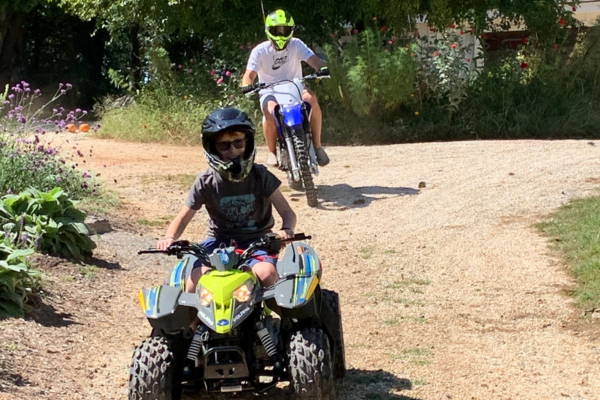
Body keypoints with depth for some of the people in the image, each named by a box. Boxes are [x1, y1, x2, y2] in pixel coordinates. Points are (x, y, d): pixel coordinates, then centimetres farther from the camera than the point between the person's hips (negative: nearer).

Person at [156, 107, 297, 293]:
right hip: (220, 241, 1)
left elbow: (287, 211, -7)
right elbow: (182, 218, -1)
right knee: (194, 280, -26)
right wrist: (169, 237, -25)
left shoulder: (260, 176, -4)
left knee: (267, 274, -33)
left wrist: (286, 229, -32)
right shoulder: (205, 182, -2)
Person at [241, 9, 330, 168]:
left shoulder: (296, 45, 0)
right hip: (270, 92, -2)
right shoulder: (260, 51, -4)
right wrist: (246, 86, -37)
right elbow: (250, 74, -13)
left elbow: (313, 59, -13)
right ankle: (272, 152, -11)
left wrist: (321, 67, -37)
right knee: (270, 112, -36)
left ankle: (317, 145, -21)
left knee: (311, 98, -32)